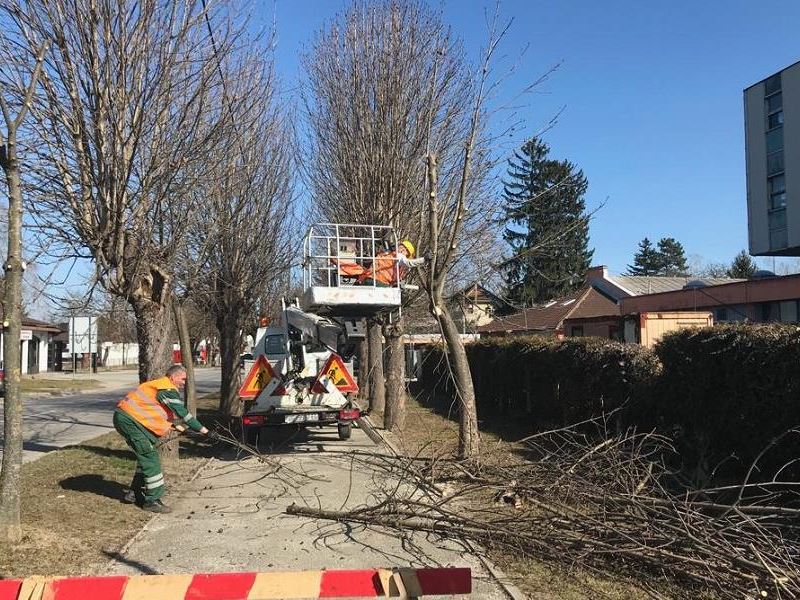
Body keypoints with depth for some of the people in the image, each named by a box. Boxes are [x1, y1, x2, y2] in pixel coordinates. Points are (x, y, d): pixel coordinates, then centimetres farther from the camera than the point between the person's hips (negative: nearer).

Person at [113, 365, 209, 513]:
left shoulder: (161, 385, 17)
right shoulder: (168, 390, -15)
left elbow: (165, 411, 27)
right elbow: (183, 413, -19)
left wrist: (176, 426, 15)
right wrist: (202, 430, -17)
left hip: (125, 417, 11)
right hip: (128, 419, -11)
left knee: (145, 456, 19)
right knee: (150, 457, -7)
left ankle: (134, 493, 28)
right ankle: (152, 501, -2)